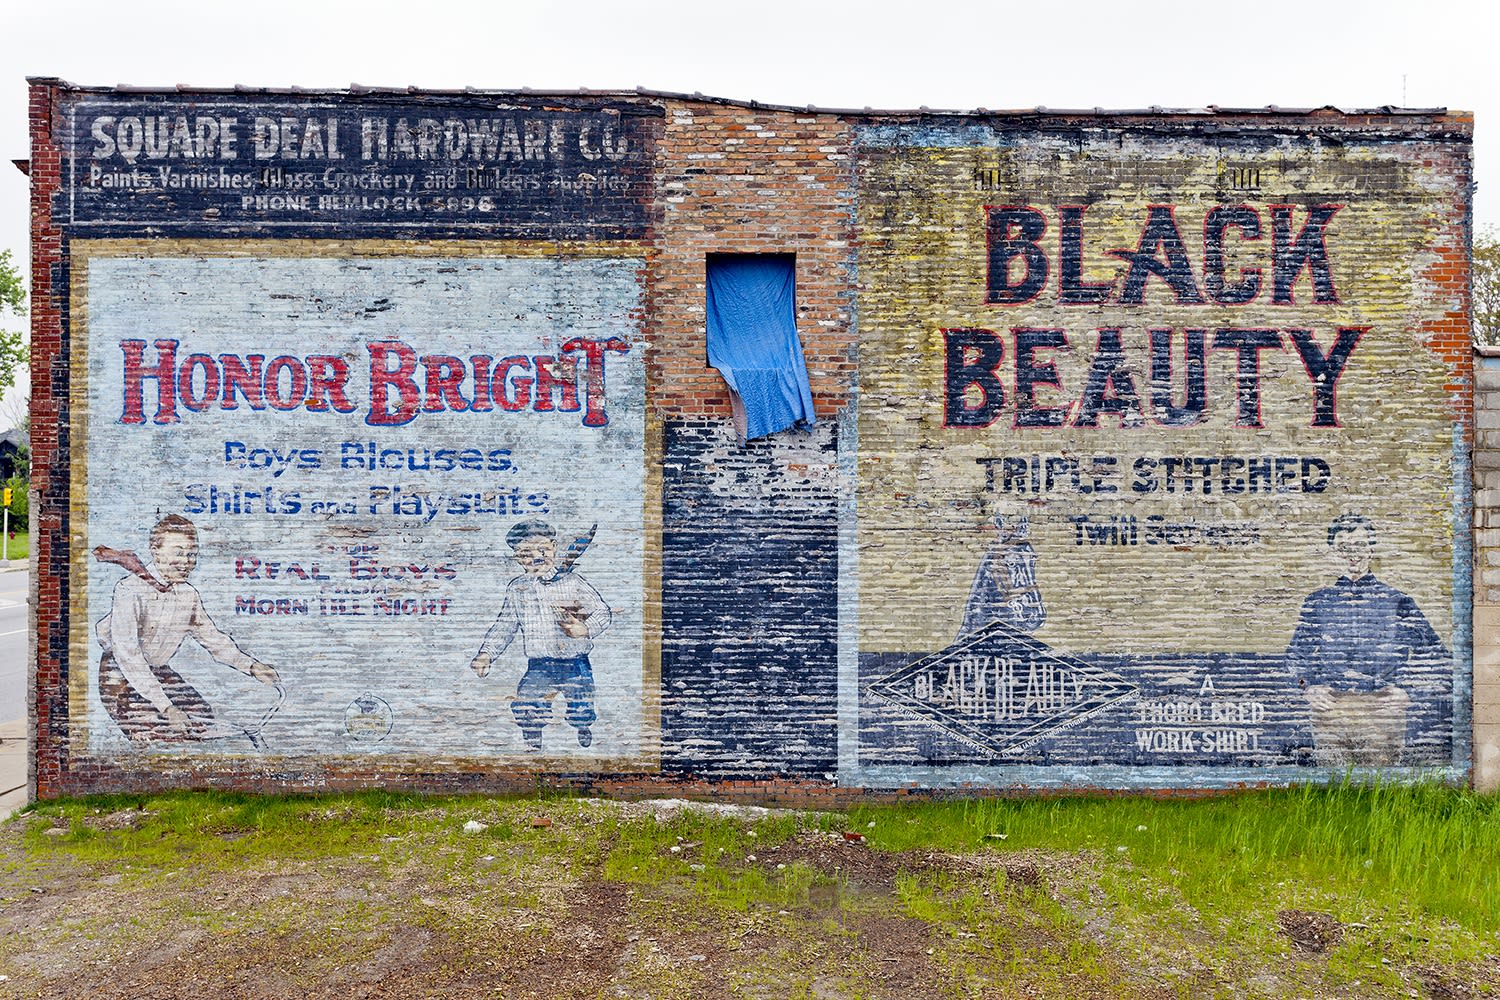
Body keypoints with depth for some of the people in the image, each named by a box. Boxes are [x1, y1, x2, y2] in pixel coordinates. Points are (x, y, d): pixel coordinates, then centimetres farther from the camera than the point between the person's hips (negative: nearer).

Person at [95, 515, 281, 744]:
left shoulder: (189, 595, -1)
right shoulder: (130, 590, -22)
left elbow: (213, 639, 11)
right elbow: (126, 653, -29)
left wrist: (252, 666, -6)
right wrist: (166, 706, -34)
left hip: (160, 673, 7)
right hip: (121, 677, -7)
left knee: (204, 728, -1)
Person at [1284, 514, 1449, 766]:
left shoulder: (1396, 600, 5)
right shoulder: (1317, 602, 8)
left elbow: (1432, 654, 8)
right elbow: (1296, 654, 16)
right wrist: (1309, 687, 0)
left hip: (1382, 709, -1)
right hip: (1329, 706, 1)